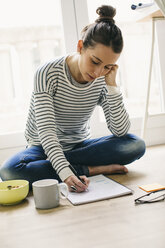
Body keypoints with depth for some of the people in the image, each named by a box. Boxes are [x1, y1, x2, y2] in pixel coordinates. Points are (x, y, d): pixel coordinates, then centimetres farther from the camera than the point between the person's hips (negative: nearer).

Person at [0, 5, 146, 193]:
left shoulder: (102, 81, -8)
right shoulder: (48, 73, -20)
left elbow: (121, 131, -14)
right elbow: (46, 132, -28)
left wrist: (112, 86, -22)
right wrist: (65, 173, -43)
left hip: (80, 146, 4)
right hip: (44, 148, -3)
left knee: (136, 145, -20)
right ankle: (92, 169, -23)